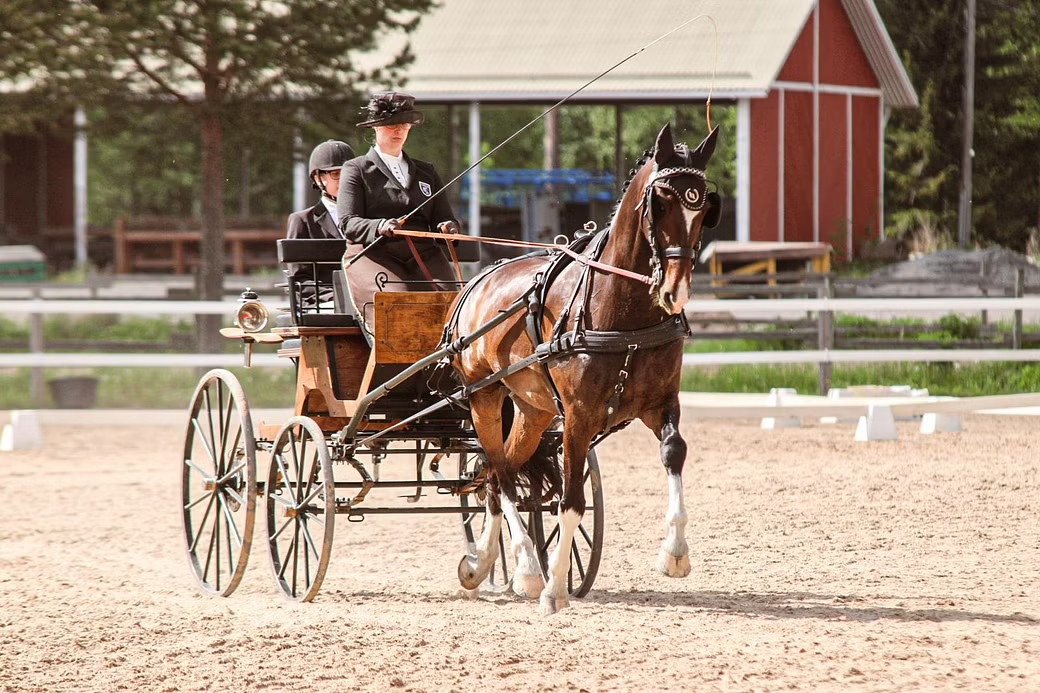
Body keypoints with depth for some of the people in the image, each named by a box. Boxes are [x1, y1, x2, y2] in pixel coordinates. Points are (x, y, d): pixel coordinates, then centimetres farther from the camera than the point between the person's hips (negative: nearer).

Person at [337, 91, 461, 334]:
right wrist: (380, 227, -22)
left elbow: (443, 217, 20)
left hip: (423, 255, 3)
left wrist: (448, 227, -7)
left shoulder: (426, 172, 27)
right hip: (373, 253, -3)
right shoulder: (356, 170, 14)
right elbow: (348, 223, 1)